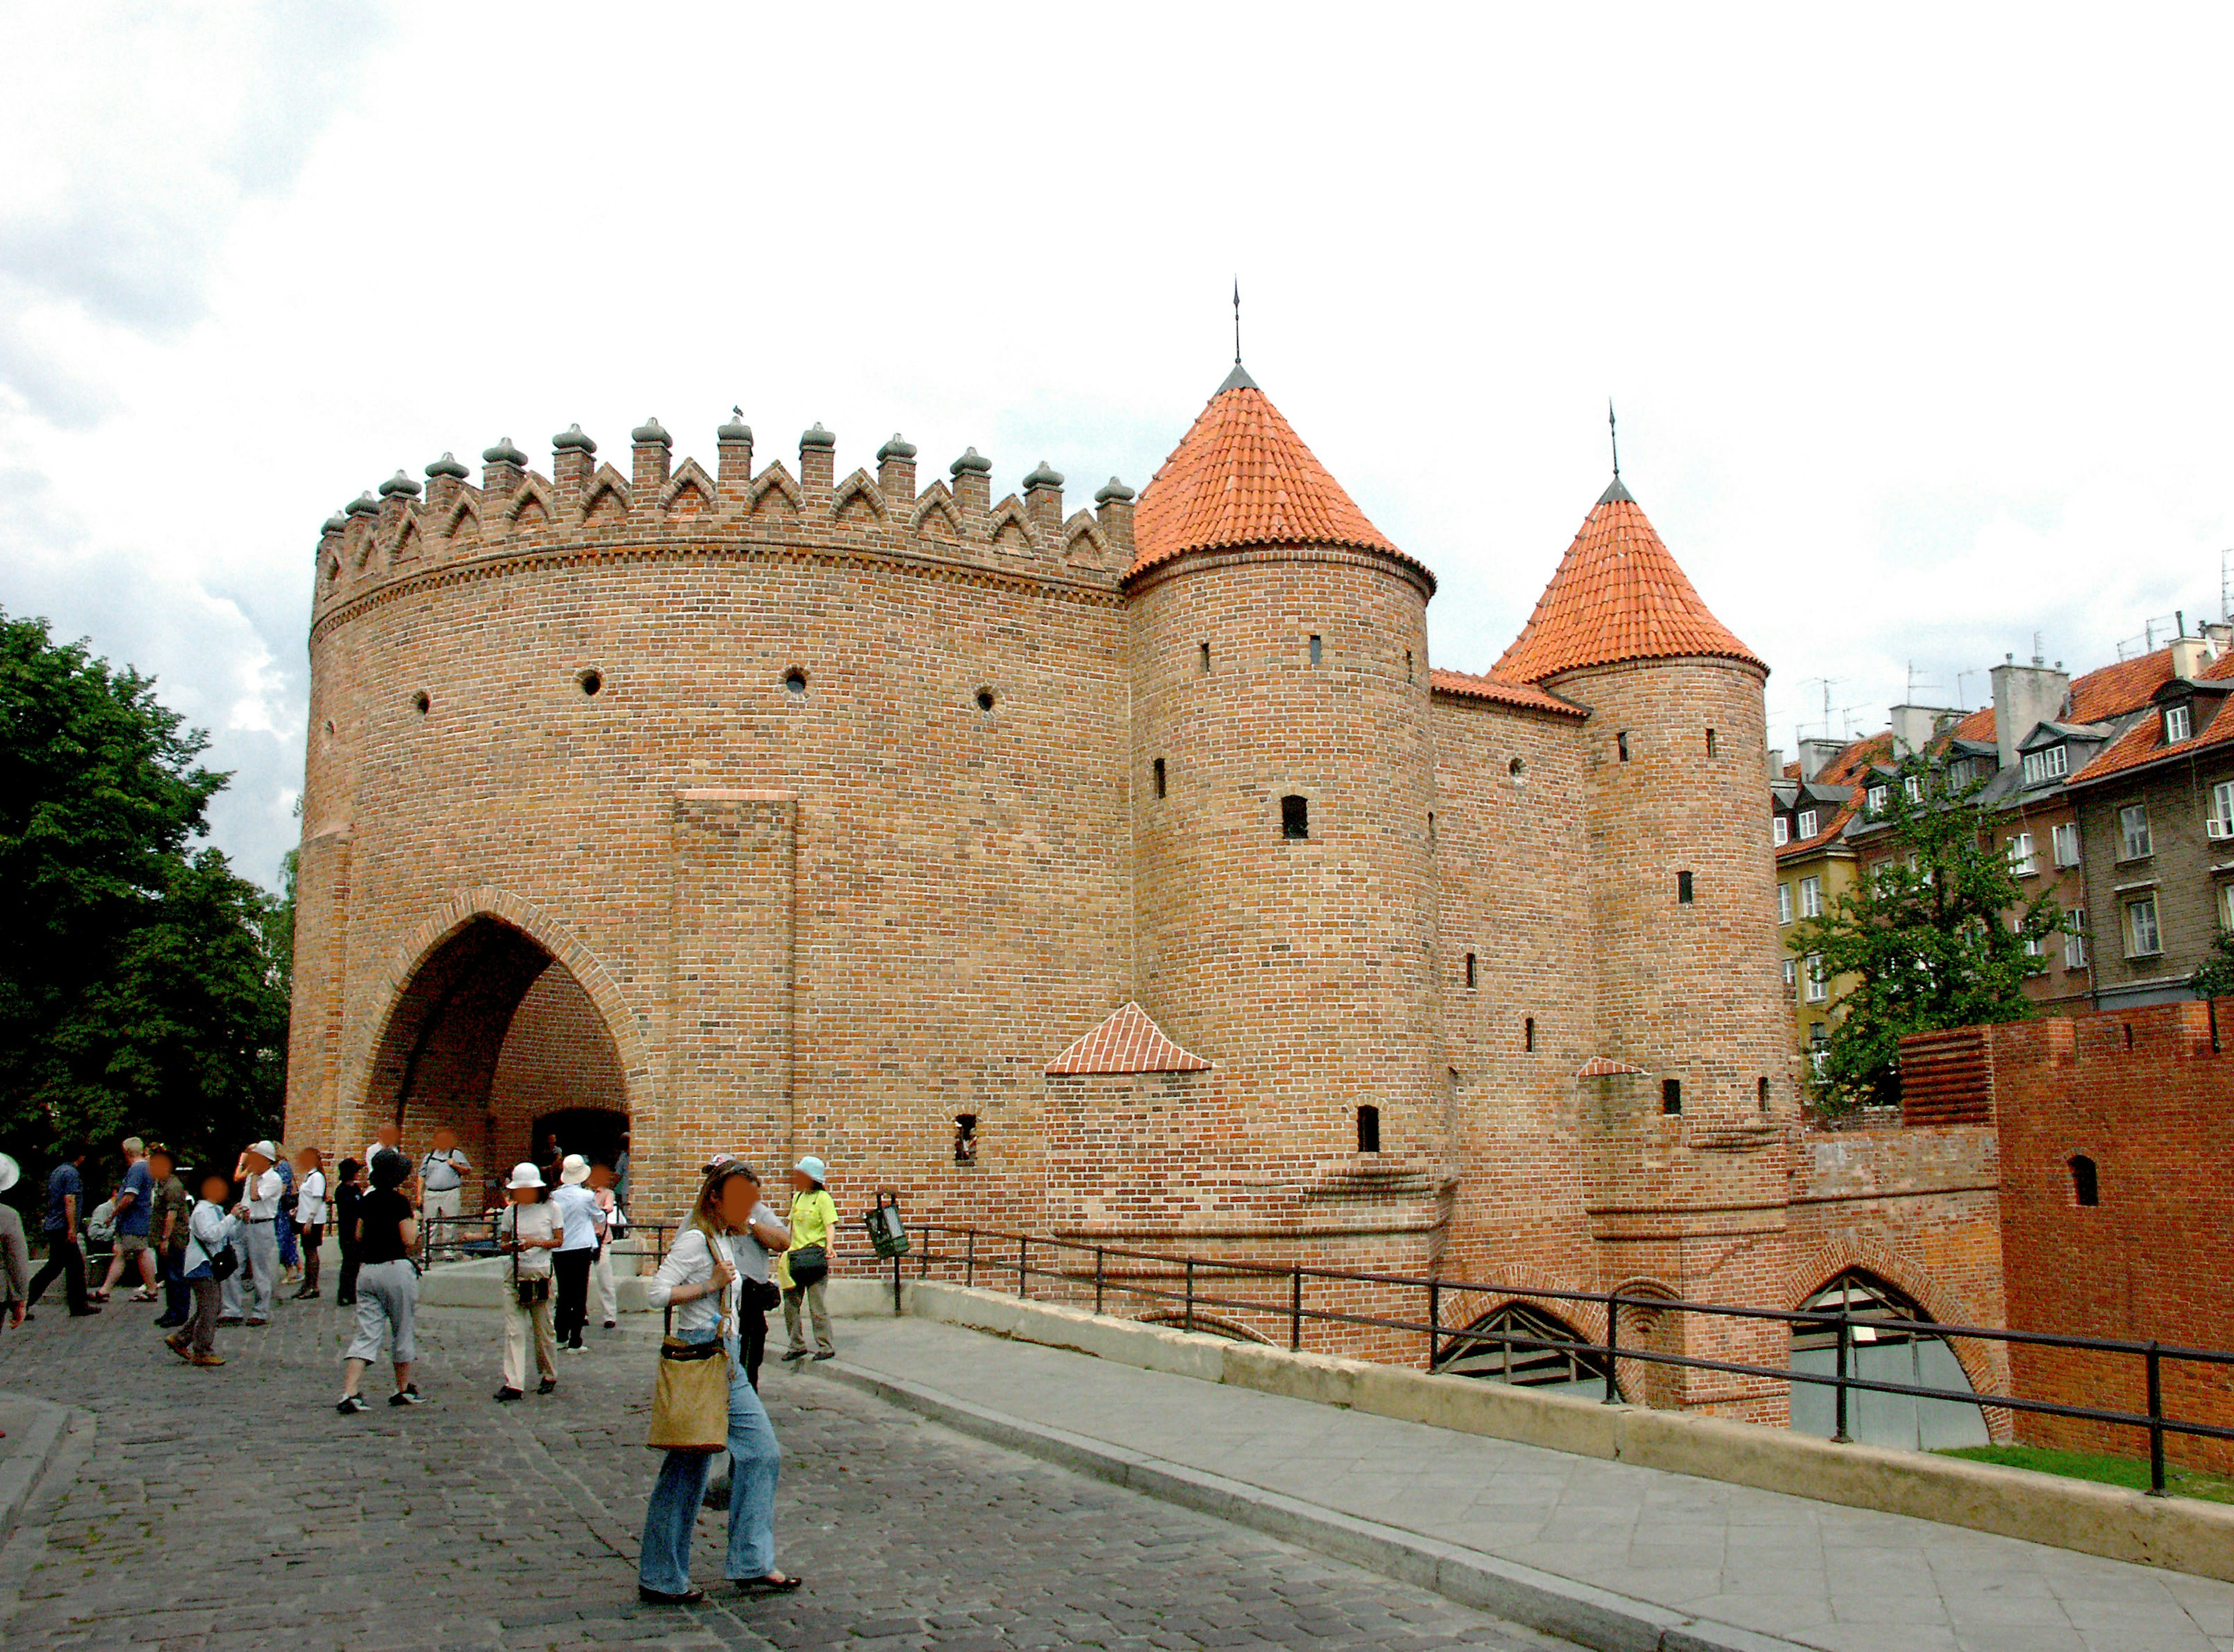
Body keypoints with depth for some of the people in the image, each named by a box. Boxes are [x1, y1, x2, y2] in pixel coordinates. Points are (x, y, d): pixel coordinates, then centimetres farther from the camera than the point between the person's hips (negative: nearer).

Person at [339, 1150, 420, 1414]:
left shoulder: (367, 1200, 8)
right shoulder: (399, 1201, -11)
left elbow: (359, 1236, 17)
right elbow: (409, 1241, -13)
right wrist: (414, 1221, 5)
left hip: (366, 1270, 6)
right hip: (395, 1268, -6)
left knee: (366, 1334, 3)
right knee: (402, 1331, 10)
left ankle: (349, 1393, -11)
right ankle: (404, 1389, 22)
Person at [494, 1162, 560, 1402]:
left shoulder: (550, 1209, 1)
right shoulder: (510, 1213, 8)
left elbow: (558, 1240, 1)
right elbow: (503, 1243, 11)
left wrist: (536, 1243, -15)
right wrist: (510, 1246, -12)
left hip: (541, 1274, -2)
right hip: (516, 1274, 2)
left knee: (544, 1329, 6)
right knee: (514, 1330, -6)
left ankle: (549, 1376, 24)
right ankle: (513, 1384, -7)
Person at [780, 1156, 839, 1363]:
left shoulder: (823, 1198, -6)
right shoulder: (798, 1197, 15)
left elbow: (830, 1225, -14)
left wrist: (829, 1245, -29)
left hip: (815, 1255, -7)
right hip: (795, 1256, 7)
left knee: (818, 1304, -6)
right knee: (790, 1303, 9)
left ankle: (826, 1347, 3)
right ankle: (797, 1345, 21)